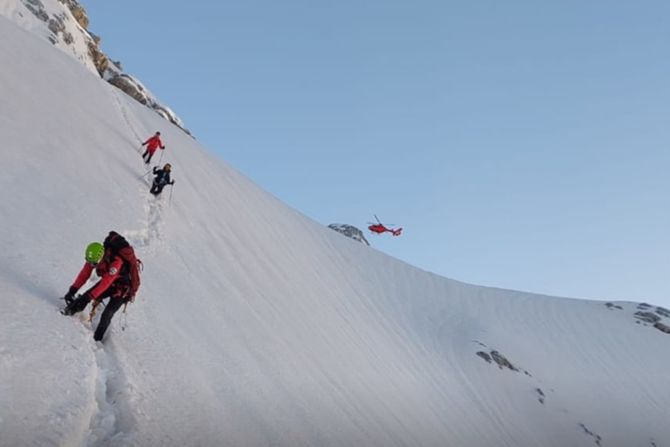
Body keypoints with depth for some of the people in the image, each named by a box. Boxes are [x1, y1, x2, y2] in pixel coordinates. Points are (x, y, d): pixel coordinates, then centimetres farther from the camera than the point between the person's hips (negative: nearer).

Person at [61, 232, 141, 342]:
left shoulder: (116, 261, -39)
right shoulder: (94, 256, -19)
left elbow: (106, 283, -41)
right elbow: (84, 274, -14)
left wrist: (90, 297, -44)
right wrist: (72, 290, -22)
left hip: (123, 288, -6)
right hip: (109, 282, 7)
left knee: (106, 315, -14)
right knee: (85, 297, -10)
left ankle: (96, 340, -2)